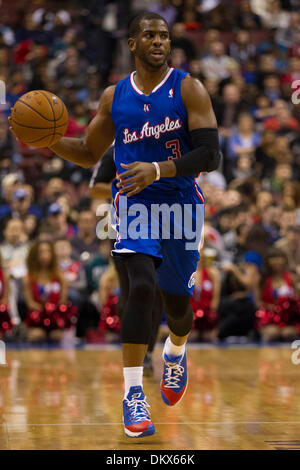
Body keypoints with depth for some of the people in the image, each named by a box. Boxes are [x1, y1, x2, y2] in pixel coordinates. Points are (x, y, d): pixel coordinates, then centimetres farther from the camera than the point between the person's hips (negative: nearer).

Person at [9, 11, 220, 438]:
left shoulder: (189, 90, -6)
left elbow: (210, 155, -14)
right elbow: (89, 153, 17)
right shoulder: (114, 97, 6)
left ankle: (176, 355, 47)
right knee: (142, 287, -21)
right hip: (134, 201, 0)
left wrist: (157, 170, -27)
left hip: (180, 203, 0)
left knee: (177, 300, 10)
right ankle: (133, 395, -16)